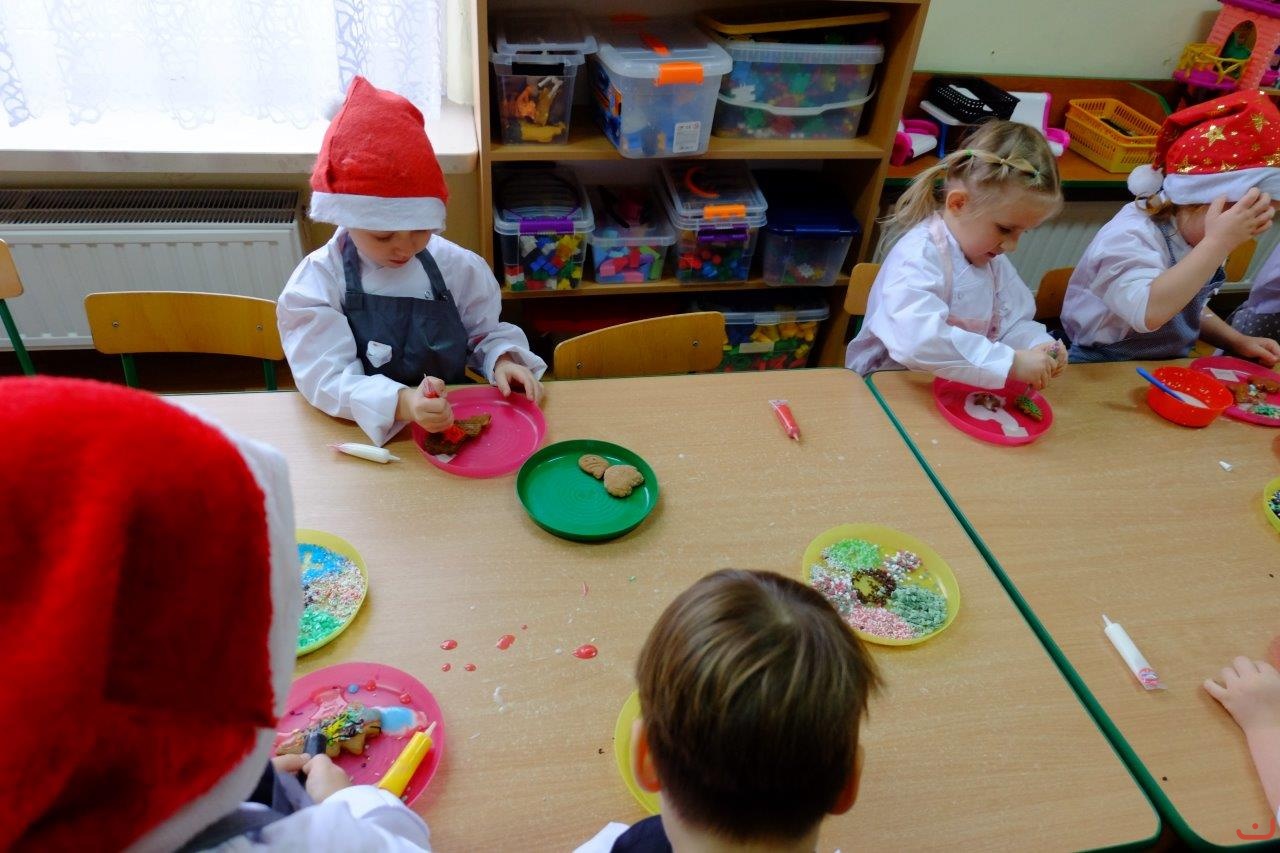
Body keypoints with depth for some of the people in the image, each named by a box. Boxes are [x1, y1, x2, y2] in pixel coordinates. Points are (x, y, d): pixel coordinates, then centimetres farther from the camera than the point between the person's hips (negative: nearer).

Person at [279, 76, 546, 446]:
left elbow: (487, 332, 11)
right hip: (364, 435, -2)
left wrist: (502, 361, -13)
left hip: (452, 424, 2)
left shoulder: (457, 266, -2)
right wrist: (402, 403, -36)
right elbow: (328, 378, -18)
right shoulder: (316, 283, -10)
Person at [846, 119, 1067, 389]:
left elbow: (1012, 324, 11)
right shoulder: (918, 257, -21)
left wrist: (1039, 346, -10)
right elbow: (918, 341, -35)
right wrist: (1011, 363, -33)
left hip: (959, 392, 7)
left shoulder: (992, 260, 8)